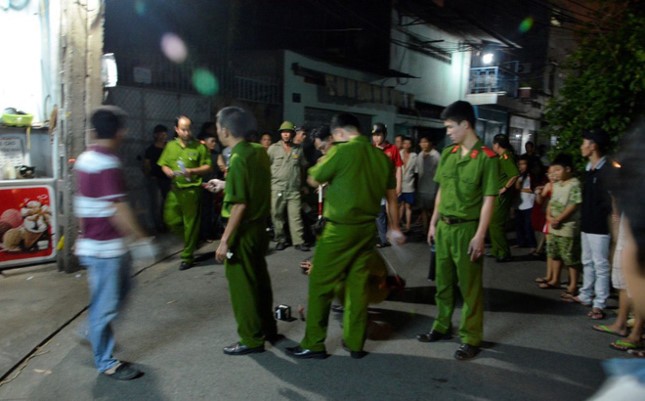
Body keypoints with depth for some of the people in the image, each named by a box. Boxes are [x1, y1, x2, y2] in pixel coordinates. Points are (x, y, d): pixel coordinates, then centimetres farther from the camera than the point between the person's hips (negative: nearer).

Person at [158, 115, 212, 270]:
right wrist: (169, 172, -10)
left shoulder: (199, 147, -4)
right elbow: (163, 165, 11)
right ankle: (190, 239, 33)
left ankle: (187, 256, 16)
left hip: (192, 189, -4)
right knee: (170, 219, 5)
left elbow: (208, 167, -5)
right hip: (175, 188, 4)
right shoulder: (171, 146, 8)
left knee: (190, 223, 2)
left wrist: (192, 171, -19)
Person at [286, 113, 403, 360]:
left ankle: (314, 345, 11)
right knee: (359, 285, 13)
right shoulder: (382, 156, 7)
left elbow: (313, 180, -2)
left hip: (341, 228, -6)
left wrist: (325, 159, 14)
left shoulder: (342, 151, -12)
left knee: (320, 284, 4)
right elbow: (391, 197, 14)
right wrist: (394, 228, 23)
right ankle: (355, 343, 21)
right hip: (368, 228, 7)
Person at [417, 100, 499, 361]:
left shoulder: (486, 158, -11)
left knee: (469, 286, 5)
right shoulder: (447, 154, 8)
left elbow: (488, 199, -12)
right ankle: (442, 327, 32)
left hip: (467, 228, -6)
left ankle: (471, 339, 17)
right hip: (444, 226, 6)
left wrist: (480, 235, -15)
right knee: (443, 281, 16)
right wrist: (433, 222, 13)